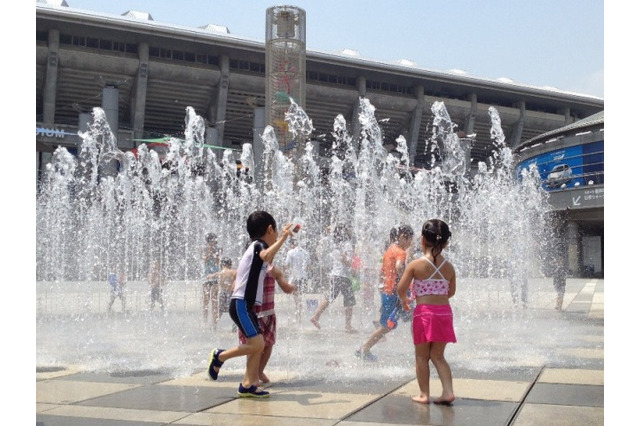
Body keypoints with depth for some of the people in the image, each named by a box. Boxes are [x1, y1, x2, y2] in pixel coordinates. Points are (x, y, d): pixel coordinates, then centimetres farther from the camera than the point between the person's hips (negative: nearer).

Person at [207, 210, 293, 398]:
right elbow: (266, 256, -35)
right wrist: (283, 238, -34)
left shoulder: (254, 247, 21)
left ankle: (248, 384, 8)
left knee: (258, 345, 7)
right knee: (257, 344, -14)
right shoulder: (259, 244, -8)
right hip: (242, 304, -10)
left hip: (246, 305, 10)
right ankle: (220, 356, 0)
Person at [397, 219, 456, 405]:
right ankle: (448, 391, 5)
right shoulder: (449, 267, 3)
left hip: (424, 312, -3)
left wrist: (404, 300, 13)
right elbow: (451, 292, 12)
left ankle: (424, 394, 15)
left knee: (422, 356, 11)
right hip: (445, 312, 4)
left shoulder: (415, 265, -8)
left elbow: (401, 288, -7)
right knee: (438, 356, 15)